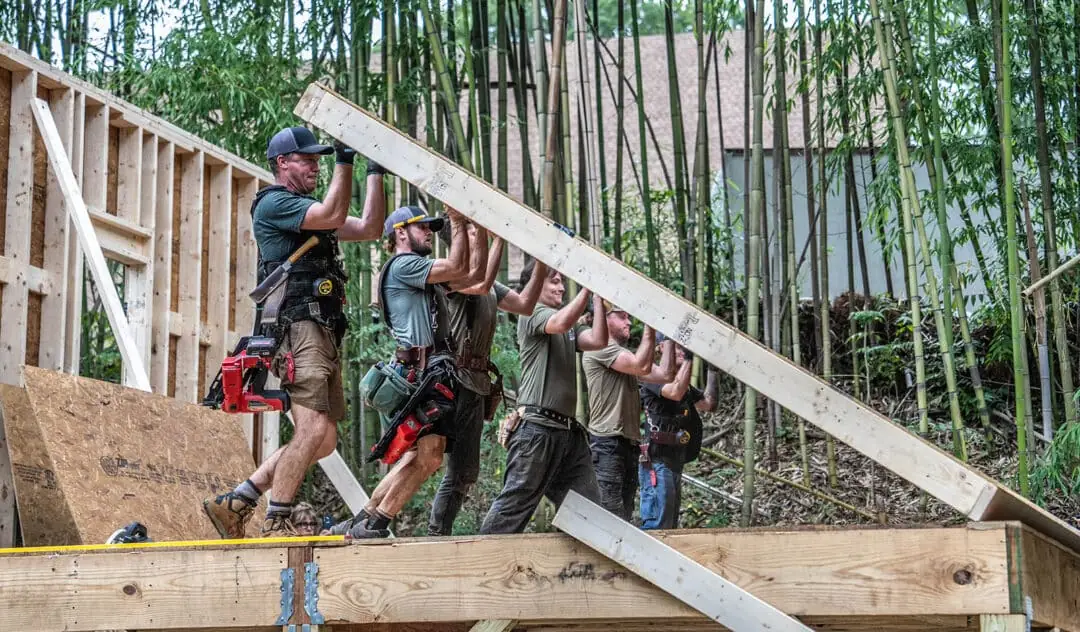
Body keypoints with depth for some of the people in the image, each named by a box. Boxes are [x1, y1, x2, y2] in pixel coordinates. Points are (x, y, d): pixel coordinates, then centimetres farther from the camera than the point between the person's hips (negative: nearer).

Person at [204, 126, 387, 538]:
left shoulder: (310, 209, 27)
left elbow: (370, 229, 20)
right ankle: (275, 525, -12)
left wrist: (375, 172, 17)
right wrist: (344, 161, -12)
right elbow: (333, 216, -16)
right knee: (314, 430, -18)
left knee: (324, 438, 6)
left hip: (324, 334, 10)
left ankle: (234, 504, 9)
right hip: (298, 329, -10)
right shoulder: (274, 203, -2)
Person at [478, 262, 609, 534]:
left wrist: (599, 298, 3)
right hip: (537, 428, -8)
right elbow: (559, 323, -24)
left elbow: (597, 340, 4)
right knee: (515, 504, -8)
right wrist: (588, 287, -18)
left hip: (569, 430, 8)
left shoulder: (570, 324, 22)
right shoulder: (532, 313, -1)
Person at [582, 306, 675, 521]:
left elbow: (665, 374, 14)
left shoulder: (627, 354, 25)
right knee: (611, 514, -16)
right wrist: (649, 328, -12)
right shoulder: (599, 348, -5)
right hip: (607, 441, -10)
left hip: (629, 442, 10)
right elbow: (642, 367, -17)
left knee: (624, 515, 8)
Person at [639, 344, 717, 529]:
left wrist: (712, 371, 10)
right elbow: (675, 393, -28)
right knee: (657, 525, -15)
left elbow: (708, 404, 15)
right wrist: (688, 359, -23)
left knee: (670, 526, 12)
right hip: (657, 461, -10)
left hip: (675, 463, 10)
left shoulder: (683, 383, 20)